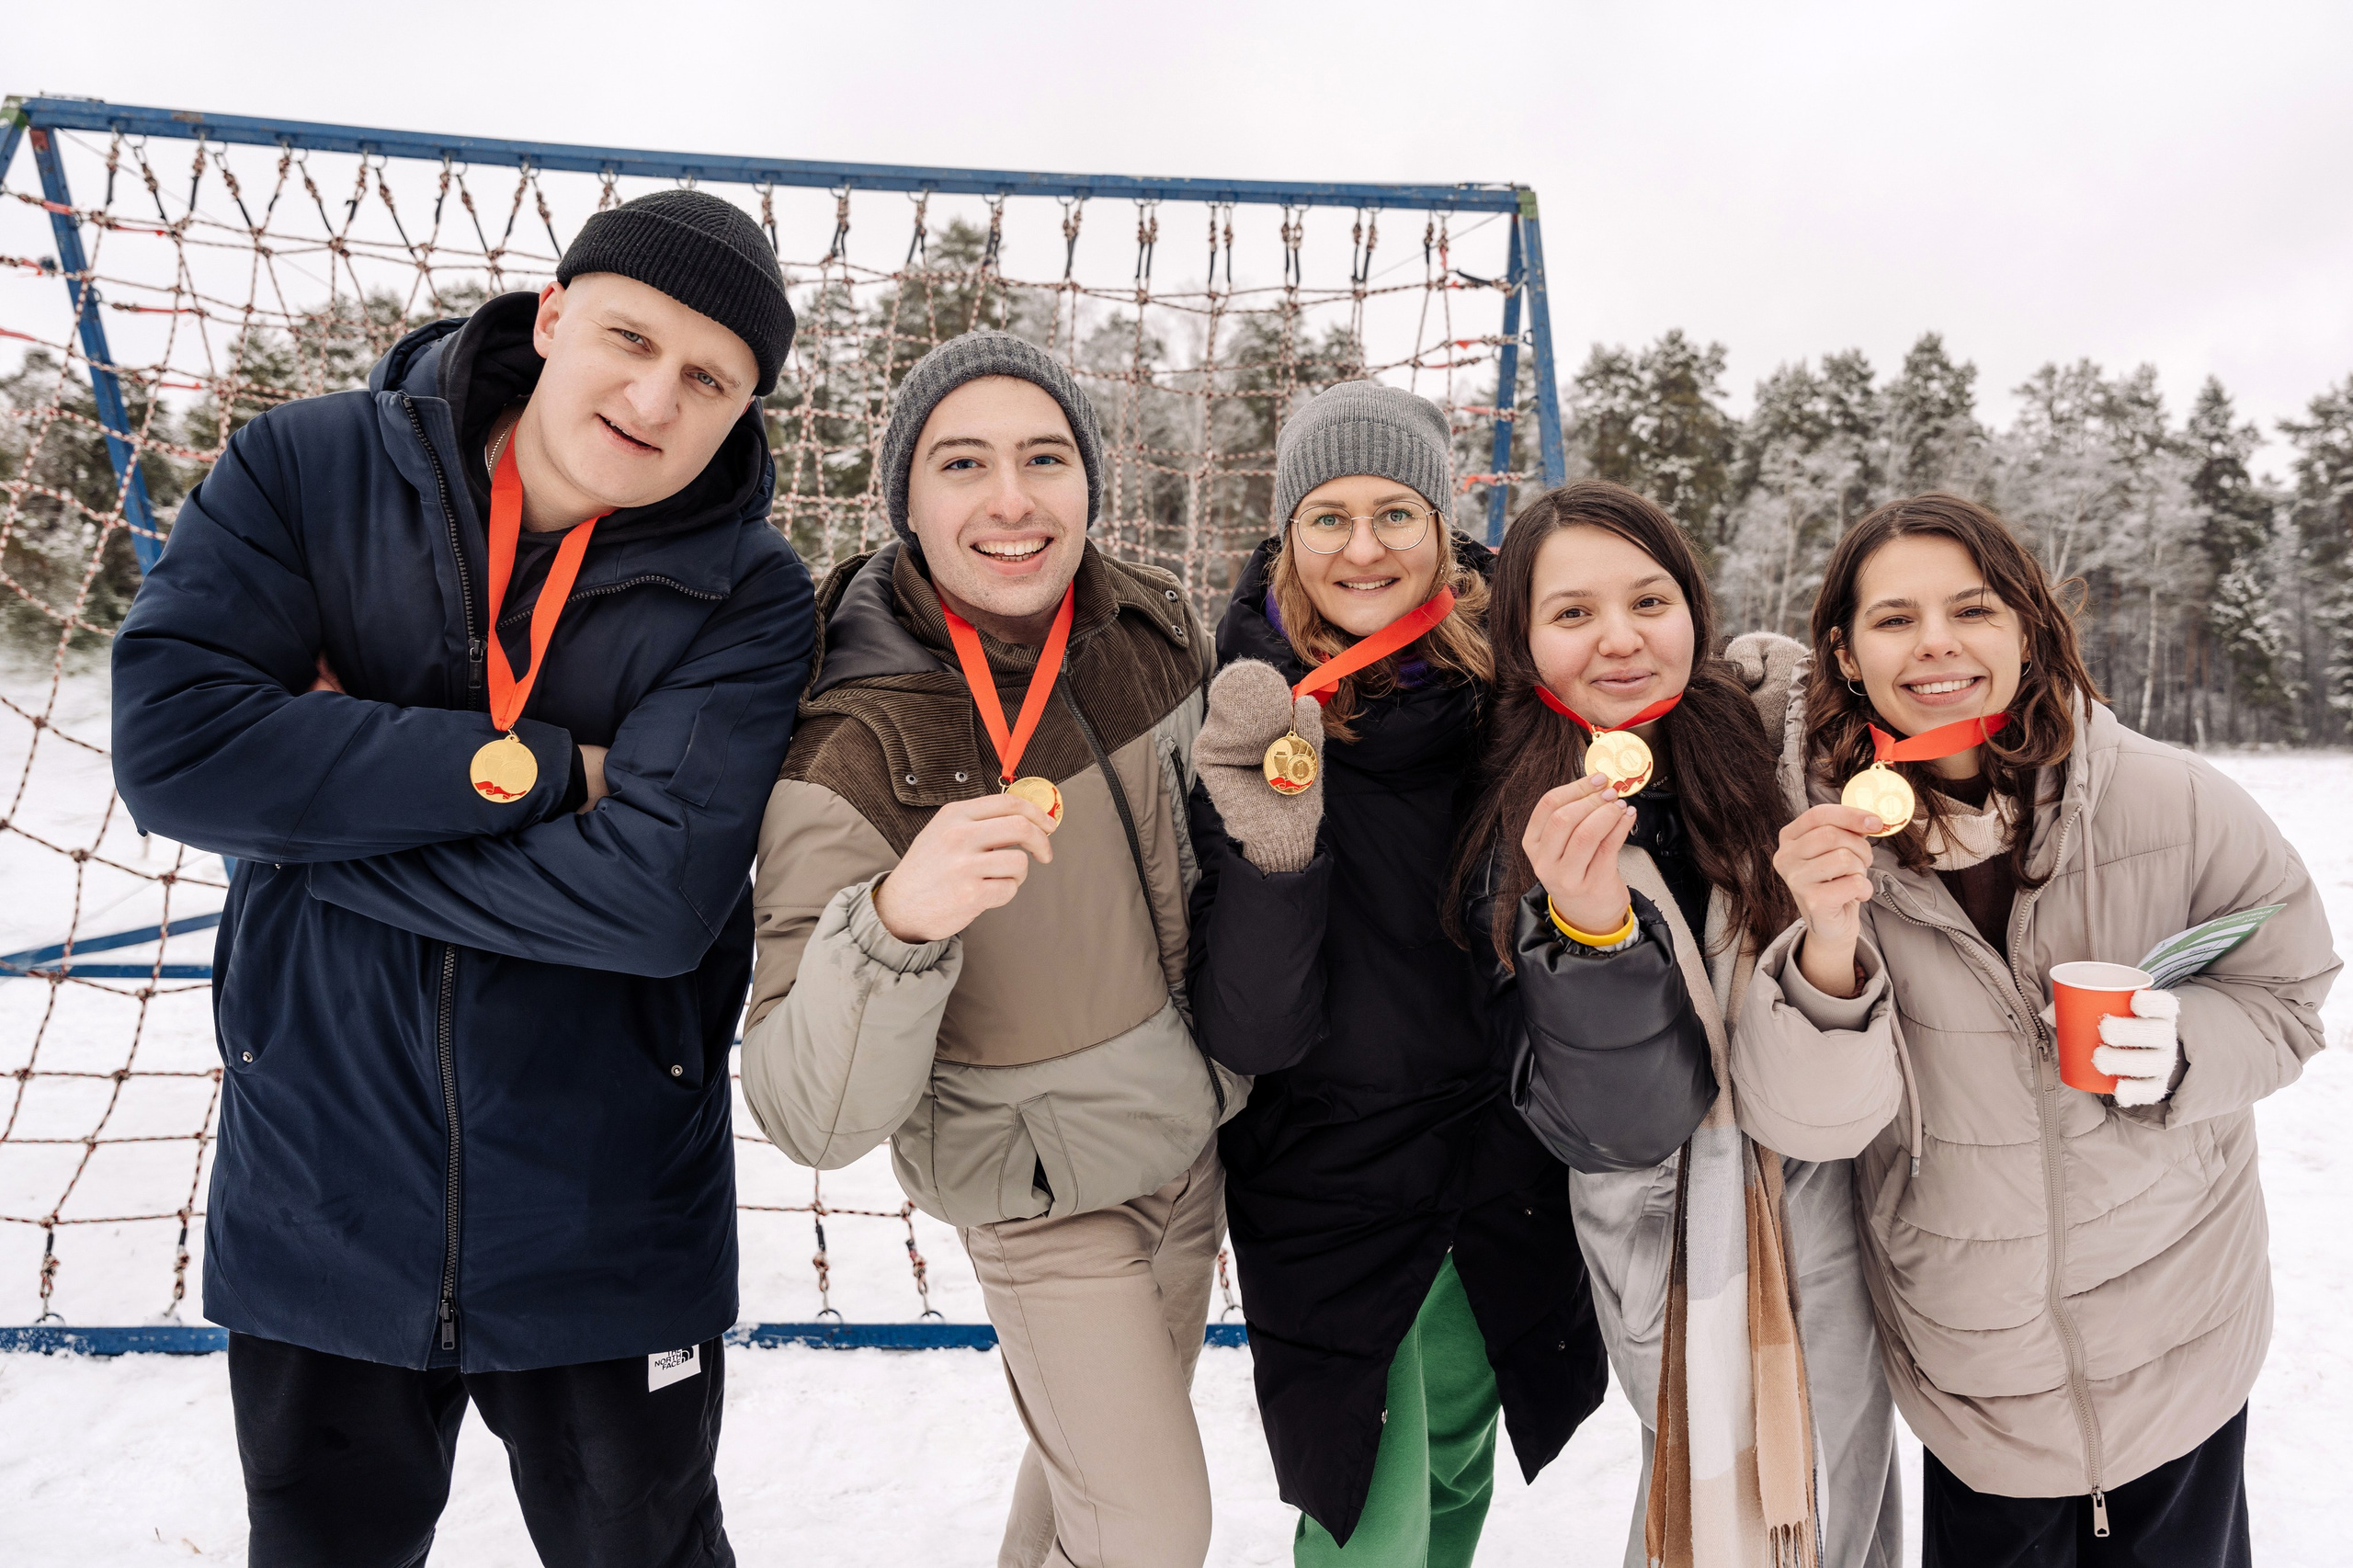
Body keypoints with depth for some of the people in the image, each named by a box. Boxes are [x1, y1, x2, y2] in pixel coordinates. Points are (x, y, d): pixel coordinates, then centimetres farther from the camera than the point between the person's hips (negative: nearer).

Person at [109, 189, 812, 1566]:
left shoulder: (744, 593, -12)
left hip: (606, 1243, -1)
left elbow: (658, 895, -24)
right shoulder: (312, 467, -6)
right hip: (318, 1211, 2)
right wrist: (533, 765, -21)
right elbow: (172, 743, -18)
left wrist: (315, 805, -18)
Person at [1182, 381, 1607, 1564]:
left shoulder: (1495, 679, -7)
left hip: (1499, 1156, 4)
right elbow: (1249, 1037, -22)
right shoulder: (1254, 724, -16)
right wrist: (1271, 855, -36)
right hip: (1333, 1181, -3)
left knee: (1459, 1471, 22)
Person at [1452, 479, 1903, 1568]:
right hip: (1683, 1260, -3)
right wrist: (1589, 928, -35)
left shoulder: (1785, 731, -9)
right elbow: (1622, 1130, -21)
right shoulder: (1518, 848, -15)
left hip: (1837, 1221, 4)